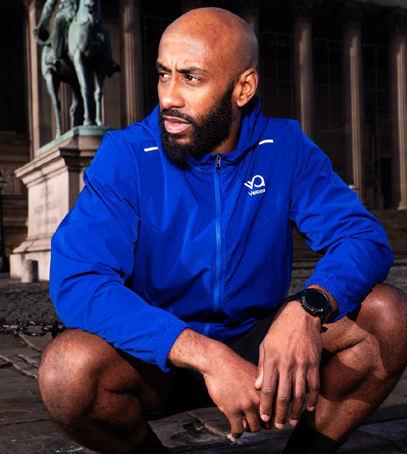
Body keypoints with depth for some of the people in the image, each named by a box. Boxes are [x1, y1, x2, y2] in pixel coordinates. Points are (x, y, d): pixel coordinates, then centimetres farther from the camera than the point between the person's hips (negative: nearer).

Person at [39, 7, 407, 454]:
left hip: (260, 345, 2)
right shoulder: (125, 156, -14)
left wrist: (309, 308, -36)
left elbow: (363, 237, -12)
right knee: (68, 370, -32)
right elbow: (74, 278, -26)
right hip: (159, 358, -1)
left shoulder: (285, 148, -6)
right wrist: (208, 358, -36)